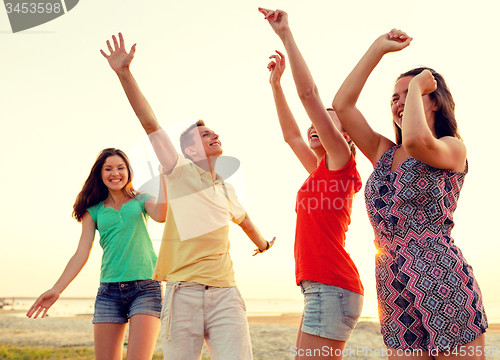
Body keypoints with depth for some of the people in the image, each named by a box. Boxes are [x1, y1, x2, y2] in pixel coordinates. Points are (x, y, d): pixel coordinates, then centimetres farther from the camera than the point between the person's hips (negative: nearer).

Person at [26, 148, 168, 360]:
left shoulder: (142, 201, 11)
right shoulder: (94, 211, 13)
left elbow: (161, 215, -12)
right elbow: (81, 254, 6)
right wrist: (56, 290, -4)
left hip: (145, 286, -2)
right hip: (109, 290, 2)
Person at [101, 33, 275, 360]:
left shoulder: (226, 190, 19)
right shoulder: (180, 171, 5)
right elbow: (150, 123, -5)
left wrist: (261, 242, 57)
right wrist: (125, 73, -13)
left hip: (225, 293, 3)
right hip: (183, 292, -3)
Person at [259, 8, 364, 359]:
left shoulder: (341, 159, -3)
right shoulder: (320, 170, 19)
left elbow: (308, 92, -8)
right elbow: (290, 134, 28)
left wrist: (285, 33, -5)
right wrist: (276, 84, 27)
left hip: (332, 288, -9)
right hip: (322, 289, 9)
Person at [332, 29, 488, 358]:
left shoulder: (453, 148, 1)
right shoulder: (384, 154, 15)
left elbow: (417, 141, -23)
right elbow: (342, 104, 8)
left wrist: (416, 86, -6)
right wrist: (378, 48, 9)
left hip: (442, 285, -5)